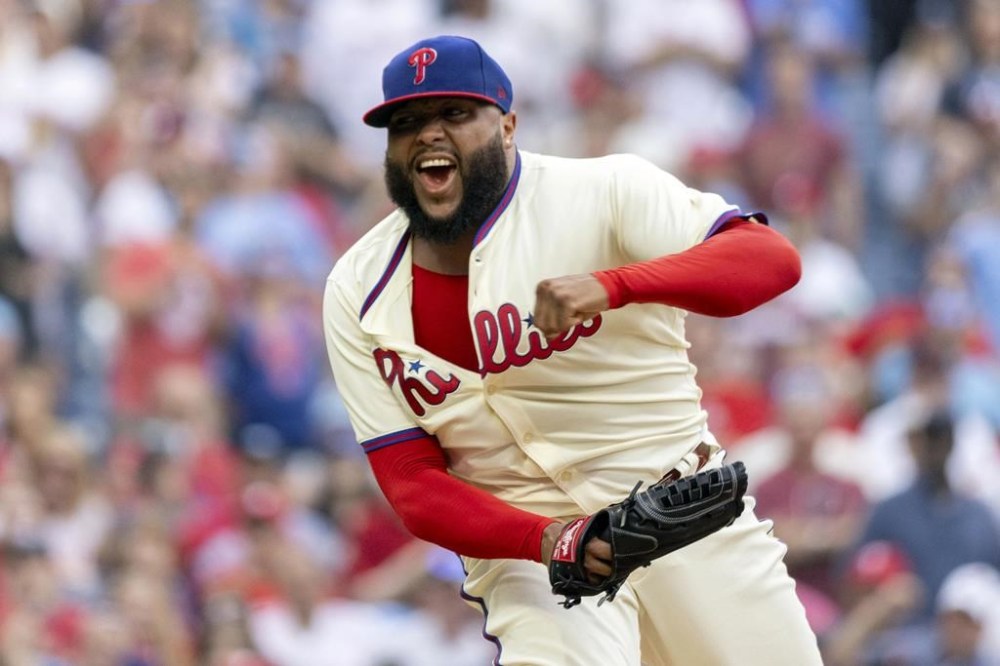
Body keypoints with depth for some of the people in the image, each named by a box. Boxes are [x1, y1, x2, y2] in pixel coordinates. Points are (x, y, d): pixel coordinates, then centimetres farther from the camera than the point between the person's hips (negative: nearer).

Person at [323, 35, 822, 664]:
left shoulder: (601, 191, -11)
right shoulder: (359, 294, -2)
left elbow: (772, 259, -25)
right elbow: (411, 483, -4)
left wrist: (610, 285, -42)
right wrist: (543, 540, -23)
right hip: (521, 543, 0)